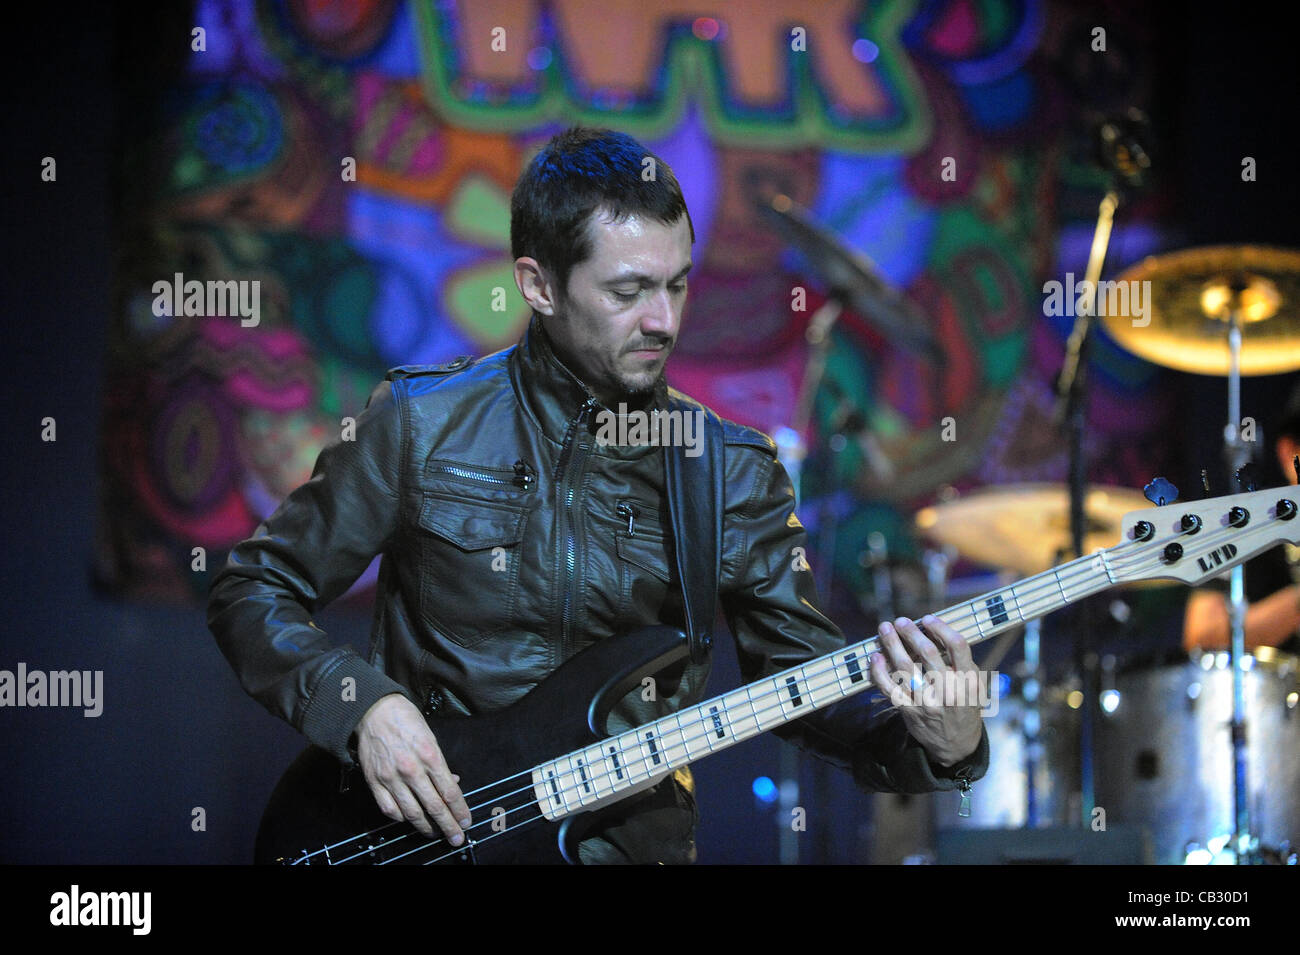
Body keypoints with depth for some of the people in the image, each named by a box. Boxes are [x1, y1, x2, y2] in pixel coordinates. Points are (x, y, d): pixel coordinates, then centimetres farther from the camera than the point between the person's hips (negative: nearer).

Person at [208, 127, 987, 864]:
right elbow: (252, 591, 6)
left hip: (633, 842, 2)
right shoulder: (422, 422, 0)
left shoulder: (735, 475, 6)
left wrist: (939, 746, -12)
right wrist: (364, 704, -11)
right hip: (423, 837, -1)